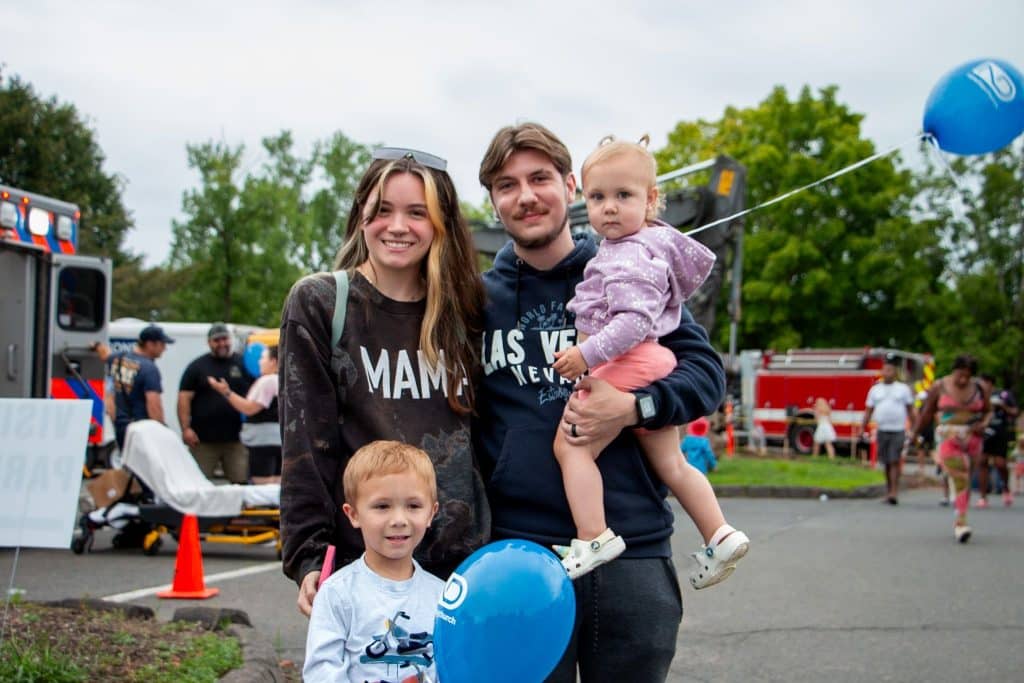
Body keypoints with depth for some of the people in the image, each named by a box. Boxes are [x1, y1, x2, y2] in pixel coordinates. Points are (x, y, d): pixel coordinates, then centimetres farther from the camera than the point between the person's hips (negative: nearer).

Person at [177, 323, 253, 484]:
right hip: (203, 440, -1)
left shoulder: (243, 364, 11)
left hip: (236, 439, 1)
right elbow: (184, 398, 3)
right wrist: (186, 428, -8)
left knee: (241, 482, -2)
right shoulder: (197, 366, 8)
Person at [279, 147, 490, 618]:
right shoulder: (318, 304, 1)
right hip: (360, 559, -3)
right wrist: (307, 557, -12)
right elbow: (304, 442, -4)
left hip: (462, 561, 3)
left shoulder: (463, 313, 11)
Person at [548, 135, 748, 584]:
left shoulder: (629, 258, -16)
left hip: (625, 366, -11)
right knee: (670, 463, 19)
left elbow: (635, 321, -27)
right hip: (653, 363, 11)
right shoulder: (658, 238, 14)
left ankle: (593, 538, -16)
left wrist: (587, 354, -27)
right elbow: (700, 259, 31)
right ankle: (719, 535, 19)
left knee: (571, 446, -10)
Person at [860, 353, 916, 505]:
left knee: (895, 462, -12)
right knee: (886, 463, 8)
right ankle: (888, 491, 17)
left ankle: (894, 492, -14)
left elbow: (911, 411, 7)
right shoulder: (875, 389, 11)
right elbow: (868, 411, 11)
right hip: (882, 431, 3)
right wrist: (863, 429, 4)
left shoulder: (903, 389, 6)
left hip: (898, 431, -3)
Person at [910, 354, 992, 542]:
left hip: (972, 439, 3)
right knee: (958, 476, -19)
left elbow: (988, 412, 13)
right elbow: (927, 412, 7)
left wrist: (983, 424, -7)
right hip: (948, 437, -3)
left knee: (965, 480, 7)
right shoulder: (939, 387, 0)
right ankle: (961, 521, -27)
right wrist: (915, 433, 6)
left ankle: (958, 522, 19)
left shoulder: (979, 388, 5)